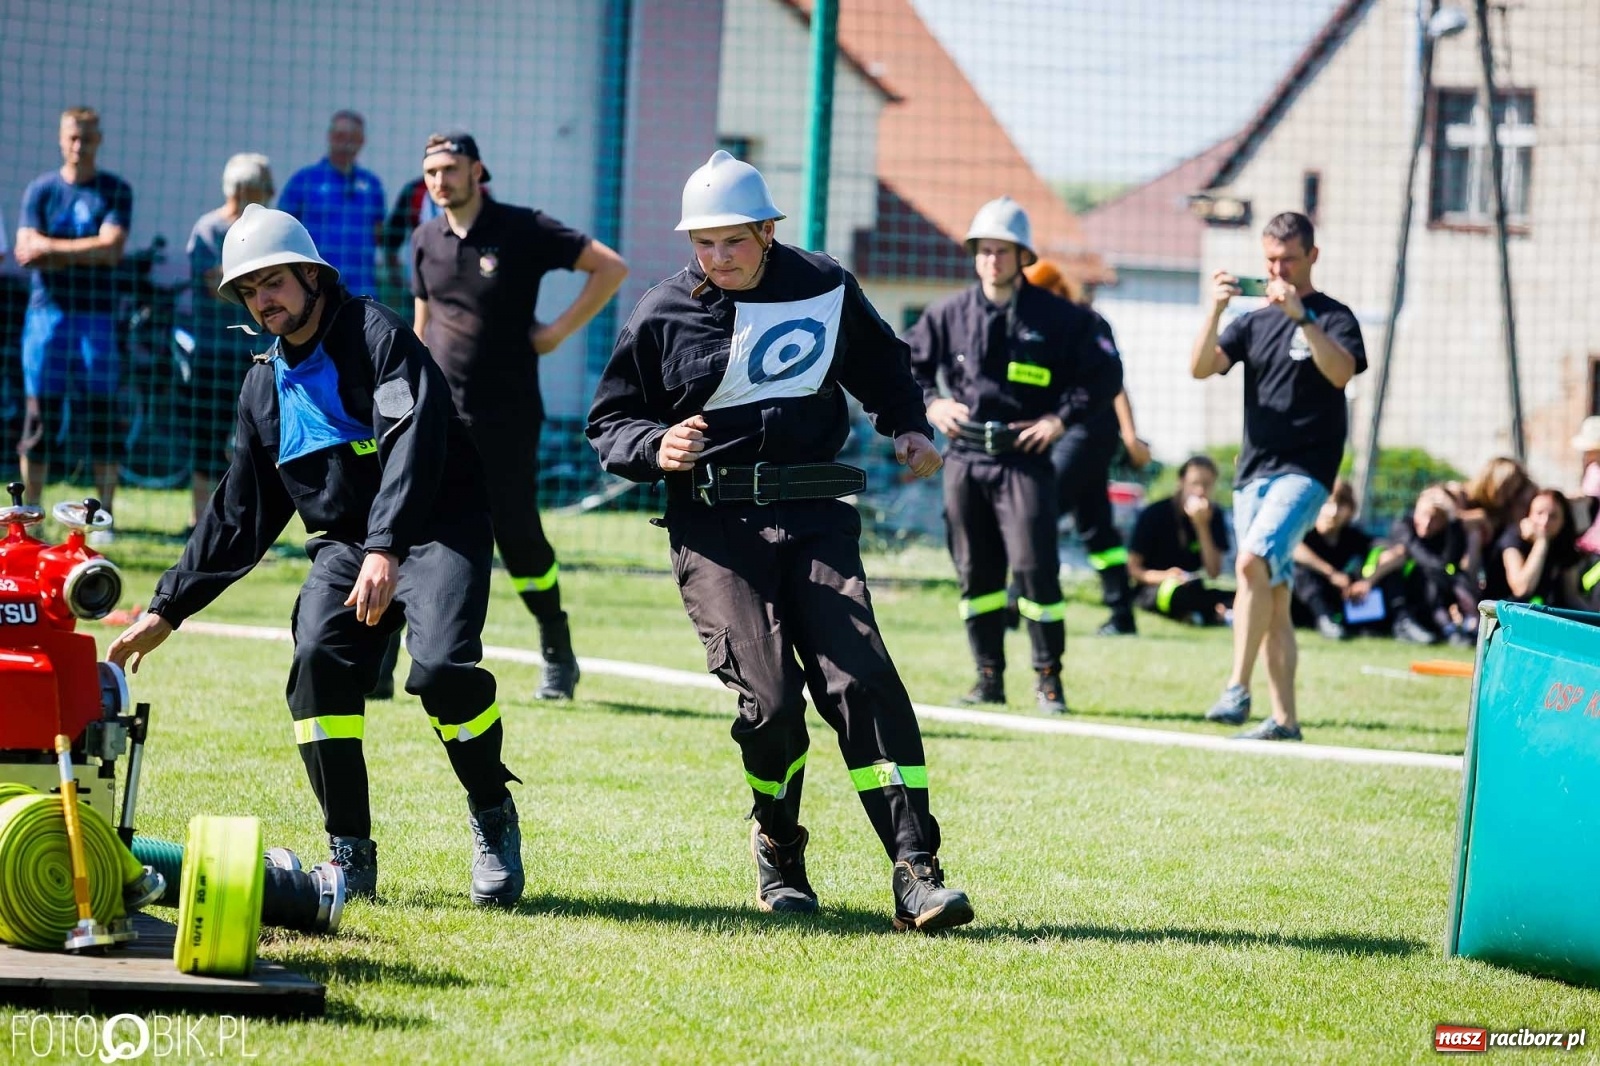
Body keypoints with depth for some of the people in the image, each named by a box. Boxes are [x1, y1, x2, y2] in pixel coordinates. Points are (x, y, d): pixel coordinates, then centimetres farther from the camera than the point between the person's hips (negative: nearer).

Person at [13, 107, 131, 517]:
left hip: (96, 315, -1)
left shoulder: (115, 191, 4)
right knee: (41, 414, 1)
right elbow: (27, 248, -4)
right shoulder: (40, 190, 7)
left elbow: (112, 248, -9)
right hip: (47, 311, 1)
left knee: (102, 417, -2)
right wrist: (83, 252, -11)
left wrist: (52, 249, -9)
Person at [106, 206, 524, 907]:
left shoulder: (376, 335, -6)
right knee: (319, 662, -23)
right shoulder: (265, 386, 15)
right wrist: (166, 611, 15)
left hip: (437, 531, -5)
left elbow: (411, 444, -21)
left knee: (443, 669, -28)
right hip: (343, 543, 5)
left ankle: (493, 818, -1)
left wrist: (386, 550, -34)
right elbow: (240, 514, 21)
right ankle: (350, 856, -14)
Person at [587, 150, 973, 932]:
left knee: (861, 679, -15)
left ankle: (915, 871, -16)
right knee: (770, 698, -14)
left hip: (814, 516, 1)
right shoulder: (662, 316, 4)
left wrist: (908, 427, 10)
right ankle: (778, 854, 12)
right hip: (714, 527, -1)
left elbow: (879, 365, 27)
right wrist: (657, 447, -12)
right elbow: (609, 425, 9)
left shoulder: (825, 289, 8)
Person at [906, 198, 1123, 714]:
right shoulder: (949, 314, 6)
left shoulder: (1058, 318, -2)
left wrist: (1062, 418, -5)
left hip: (1025, 460, -3)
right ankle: (989, 676, 15)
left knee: (1034, 567, -11)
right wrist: (930, 403, 2)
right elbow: (907, 363, 19)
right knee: (975, 571, 7)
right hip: (964, 459, 3)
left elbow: (1105, 373, 4)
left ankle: (1048, 677, 0)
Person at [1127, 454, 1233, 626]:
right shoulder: (1154, 514, -6)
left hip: (1193, 592, 4)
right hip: (1152, 589, -4)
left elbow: (1214, 573, -6)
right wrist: (1164, 576, -25)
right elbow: (1133, 568, -5)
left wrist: (1202, 527, -15)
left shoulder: (1213, 515, 3)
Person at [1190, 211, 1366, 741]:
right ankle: (1284, 718, 8)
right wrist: (1216, 310, -11)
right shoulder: (1254, 322, 16)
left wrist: (1300, 316, -26)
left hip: (1305, 469, -6)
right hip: (1254, 470, 6)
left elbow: (1341, 372, -18)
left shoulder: (1333, 317, 1)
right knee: (1274, 596, 6)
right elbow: (1200, 368, 3)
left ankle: (1237, 689, -27)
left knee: (1253, 561, -26)